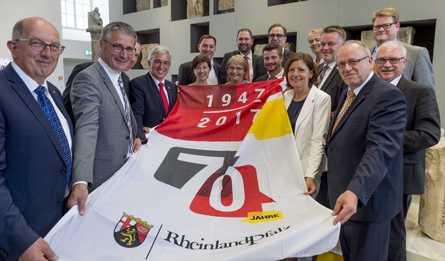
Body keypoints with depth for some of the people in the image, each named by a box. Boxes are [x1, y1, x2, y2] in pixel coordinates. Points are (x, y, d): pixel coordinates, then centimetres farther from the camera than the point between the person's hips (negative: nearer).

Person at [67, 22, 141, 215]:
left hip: (125, 171, 8)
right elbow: (86, 130, -33)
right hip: (103, 179, -8)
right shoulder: (88, 79, -20)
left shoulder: (119, 78, 8)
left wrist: (134, 136, 5)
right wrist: (81, 182, -42)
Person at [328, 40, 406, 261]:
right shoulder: (349, 93, 12)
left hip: (366, 201, -8)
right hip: (344, 198, 9)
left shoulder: (388, 95, -18)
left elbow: (381, 149, -31)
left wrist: (355, 192, -42)